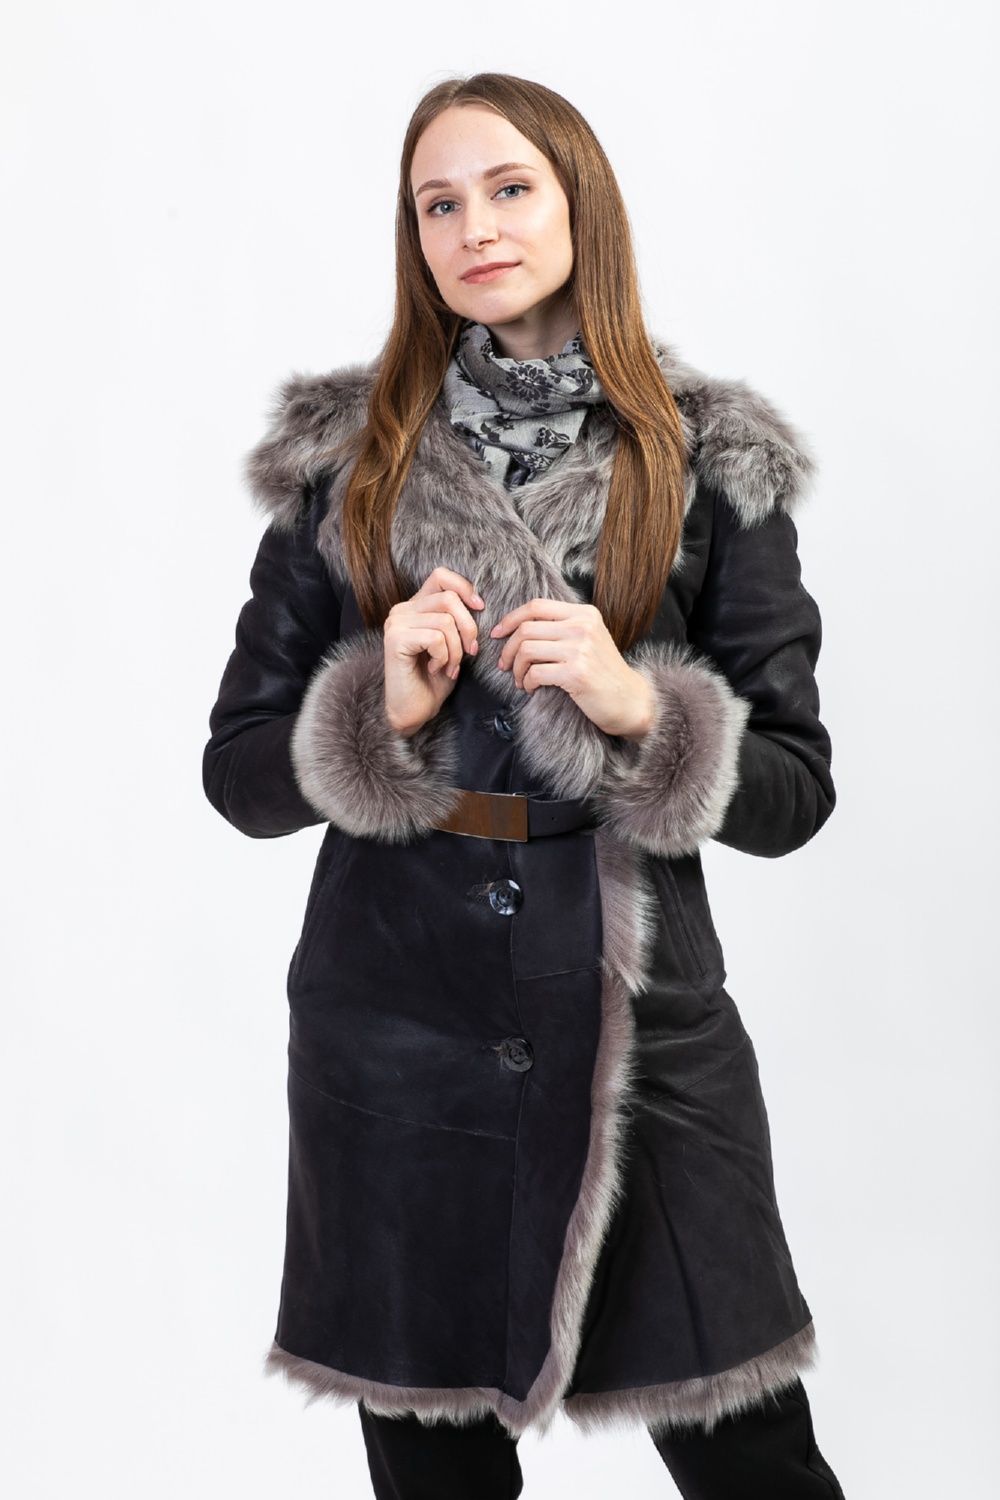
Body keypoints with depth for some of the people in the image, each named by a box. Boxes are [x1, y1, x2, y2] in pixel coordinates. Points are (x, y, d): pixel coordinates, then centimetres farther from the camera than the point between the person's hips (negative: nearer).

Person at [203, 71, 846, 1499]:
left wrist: (636, 708, -17)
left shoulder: (711, 464, 2)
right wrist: (381, 708, -13)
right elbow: (236, 773, 6)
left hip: (638, 1030, -1)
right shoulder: (341, 459, 5)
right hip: (393, 1040, 1)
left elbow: (796, 792, 1)